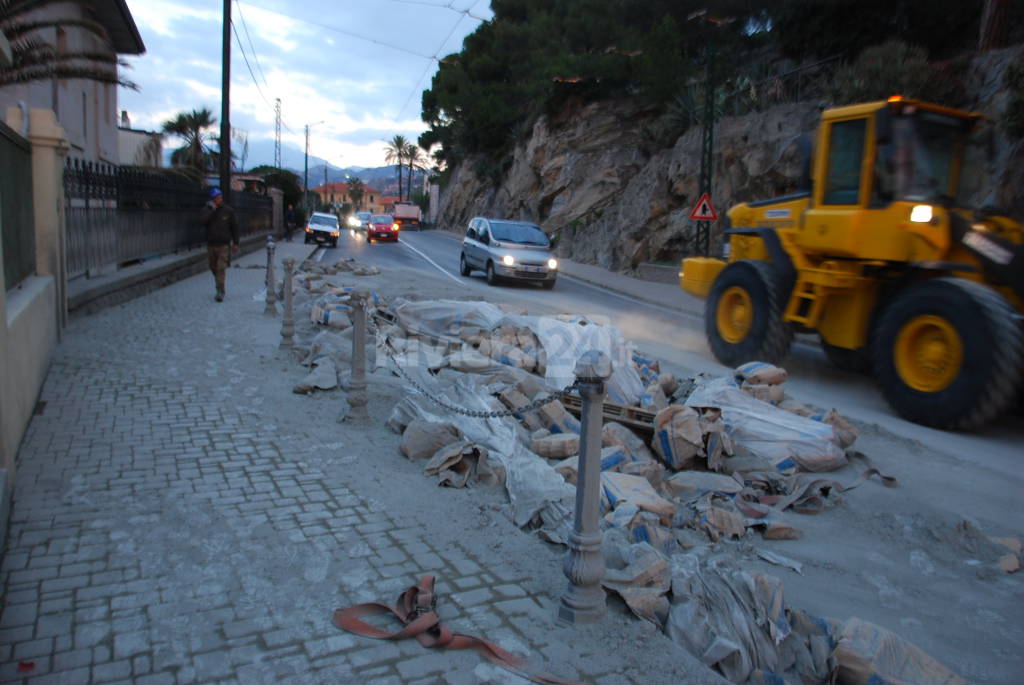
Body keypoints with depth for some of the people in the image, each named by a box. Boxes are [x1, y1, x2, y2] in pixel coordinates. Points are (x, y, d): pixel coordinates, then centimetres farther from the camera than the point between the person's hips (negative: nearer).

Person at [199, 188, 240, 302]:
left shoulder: (228, 211, 0)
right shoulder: (207, 209, 1)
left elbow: (234, 227, 6)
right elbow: (202, 221, -18)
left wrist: (235, 243, 6)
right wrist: (211, 210, -19)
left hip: (223, 245, -3)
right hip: (210, 244, 3)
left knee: (221, 269, -12)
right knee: (213, 268, 13)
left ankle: (220, 292, -11)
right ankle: (219, 288, 30)